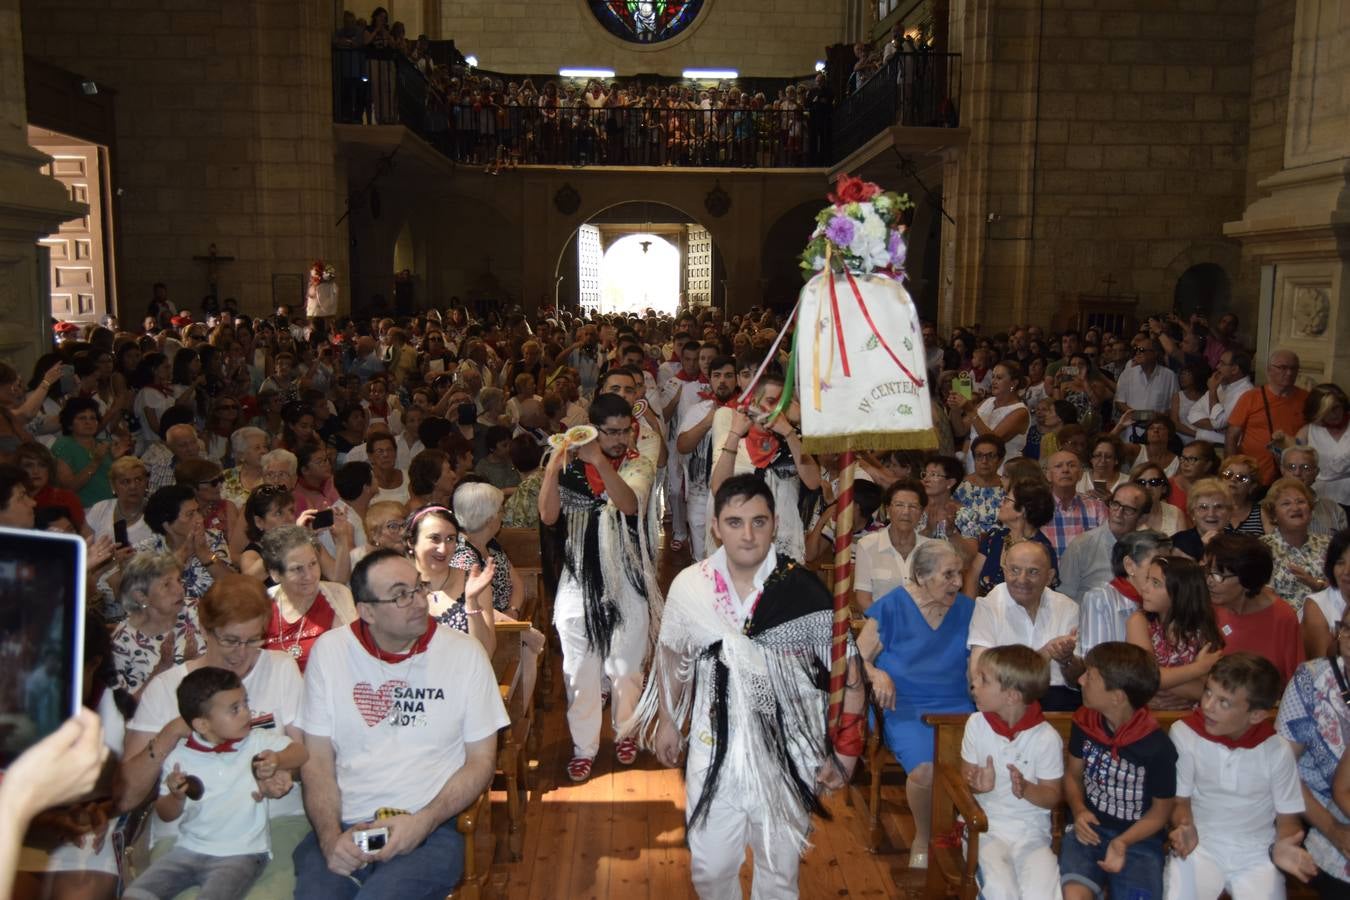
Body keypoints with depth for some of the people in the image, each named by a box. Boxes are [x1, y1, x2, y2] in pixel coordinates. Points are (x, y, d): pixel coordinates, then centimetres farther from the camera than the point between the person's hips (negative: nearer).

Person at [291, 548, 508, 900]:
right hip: (342, 825, 2)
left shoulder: (465, 653, -3)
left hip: (430, 831, -1)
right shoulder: (329, 650, 2)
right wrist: (331, 836, -11)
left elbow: (481, 761, 1)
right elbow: (317, 759, 5)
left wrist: (424, 821, -13)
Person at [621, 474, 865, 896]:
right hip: (713, 751, 1)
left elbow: (848, 672, -8)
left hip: (786, 753, -1)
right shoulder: (689, 586, -10)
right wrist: (667, 721, 14)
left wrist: (844, 751, -9)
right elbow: (673, 657, 7)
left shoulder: (804, 591, -16)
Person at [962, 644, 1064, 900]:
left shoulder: (1046, 737, -11)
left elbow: (1053, 796, -1)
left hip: (1031, 831, -1)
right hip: (986, 827, 1)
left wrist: (1026, 790, -22)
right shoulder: (976, 724, -4)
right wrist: (978, 784, -16)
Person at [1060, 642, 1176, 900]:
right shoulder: (1083, 724, -2)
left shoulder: (1158, 748, -14)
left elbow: (1161, 810, -2)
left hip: (1139, 840, -2)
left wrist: (1123, 842, -16)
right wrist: (1078, 810, -7)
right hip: (1089, 829, 2)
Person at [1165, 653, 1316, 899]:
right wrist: (1185, 830, -23)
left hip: (1256, 852, 1)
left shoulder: (1277, 750, -9)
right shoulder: (1184, 733, -12)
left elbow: (1288, 816, 2)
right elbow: (1180, 800, -2)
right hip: (1200, 845, -1)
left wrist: (1281, 847, -20)